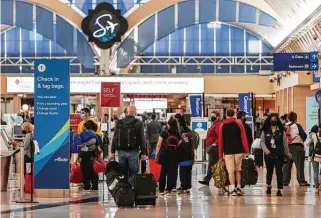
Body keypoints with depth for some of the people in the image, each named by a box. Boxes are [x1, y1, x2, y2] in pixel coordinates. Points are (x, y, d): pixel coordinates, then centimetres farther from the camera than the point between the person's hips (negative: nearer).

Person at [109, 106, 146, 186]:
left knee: (123, 173, 10)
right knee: (133, 174, -1)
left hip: (121, 152, 3)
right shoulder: (138, 123, -4)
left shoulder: (119, 123, 5)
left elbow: (115, 138, 6)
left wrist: (112, 152, 9)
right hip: (133, 152, -3)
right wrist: (143, 153, -1)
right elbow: (142, 139, -4)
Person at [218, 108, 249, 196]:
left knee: (231, 171, -1)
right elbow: (244, 138, -2)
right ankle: (238, 188, 9)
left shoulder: (222, 125, 4)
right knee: (238, 170, 12)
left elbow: (220, 140, 5)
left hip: (228, 151, 0)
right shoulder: (238, 123, 1)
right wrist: (246, 150, 1)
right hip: (238, 150, 0)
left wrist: (220, 153, 10)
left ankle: (233, 189, -9)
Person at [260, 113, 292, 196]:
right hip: (269, 155, 1)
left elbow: (285, 142, 8)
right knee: (269, 171, 14)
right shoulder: (265, 131, 3)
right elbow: (262, 142, -1)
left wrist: (287, 153, 14)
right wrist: (265, 149, -18)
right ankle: (269, 185, 39)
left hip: (279, 155, -1)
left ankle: (279, 189, -5)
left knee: (279, 172, -7)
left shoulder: (281, 131, 4)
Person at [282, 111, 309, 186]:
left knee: (287, 165, 10)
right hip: (297, 147, -5)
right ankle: (302, 181, -5)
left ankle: (285, 181, 10)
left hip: (287, 147, 5)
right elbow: (304, 135, -6)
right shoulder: (297, 126, -5)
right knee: (299, 165, -3)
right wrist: (301, 140, 12)